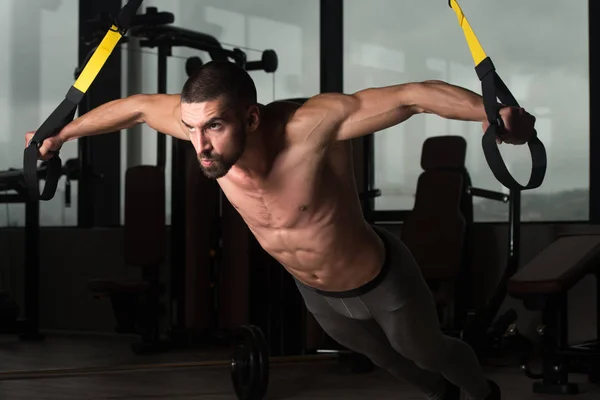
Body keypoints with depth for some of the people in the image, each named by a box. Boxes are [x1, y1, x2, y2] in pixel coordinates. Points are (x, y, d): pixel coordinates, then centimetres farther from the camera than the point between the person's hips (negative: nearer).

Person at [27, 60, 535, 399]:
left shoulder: (311, 124, -44)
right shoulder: (206, 123, -28)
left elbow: (413, 94, -49)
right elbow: (137, 106, -9)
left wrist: (494, 113, -65)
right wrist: (61, 133, 3)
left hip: (382, 280, -6)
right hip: (315, 292, 6)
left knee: (424, 350, 26)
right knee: (375, 352, 35)